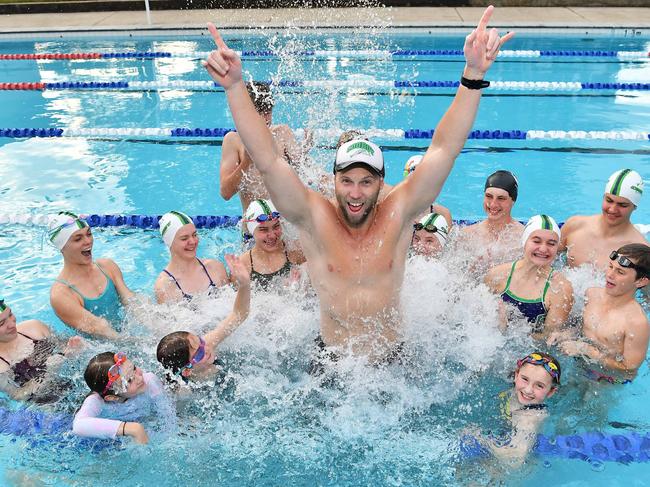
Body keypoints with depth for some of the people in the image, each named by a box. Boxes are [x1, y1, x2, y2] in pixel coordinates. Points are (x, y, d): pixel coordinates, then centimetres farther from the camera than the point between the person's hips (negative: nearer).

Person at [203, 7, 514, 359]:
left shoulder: (398, 214, -12)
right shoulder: (314, 217, -14)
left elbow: (445, 147, -19)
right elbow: (267, 159, -23)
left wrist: (473, 74, -27)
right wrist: (234, 86, -33)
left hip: (394, 357, 1)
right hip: (329, 360, 0)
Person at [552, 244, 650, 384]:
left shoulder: (638, 322, -26)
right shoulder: (592, 293, -7)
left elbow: (629, 370, -20)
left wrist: (585, 349, -22)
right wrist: (565, 334, -8)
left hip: (608, 380, -4)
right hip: (581, 366, 4)